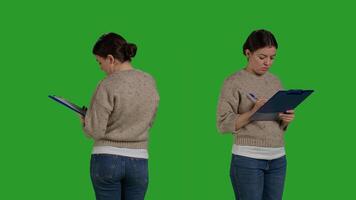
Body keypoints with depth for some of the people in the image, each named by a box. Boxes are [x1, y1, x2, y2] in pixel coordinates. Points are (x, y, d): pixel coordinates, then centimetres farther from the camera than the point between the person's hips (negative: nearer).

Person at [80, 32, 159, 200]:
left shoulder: (108, 85, -15)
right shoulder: (149, 82, 1)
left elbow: (95, 131, -13)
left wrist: (84, 121, 7)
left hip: (107, 159, -4)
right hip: (139, 160, 4)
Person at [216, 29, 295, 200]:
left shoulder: (275, 81, 13)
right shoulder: (234, 82, -4)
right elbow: (224, 124, -9)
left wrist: (286, 119, -3)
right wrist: (254, 112, -20)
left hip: (278, 158, 5)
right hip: (248, 158, -5)